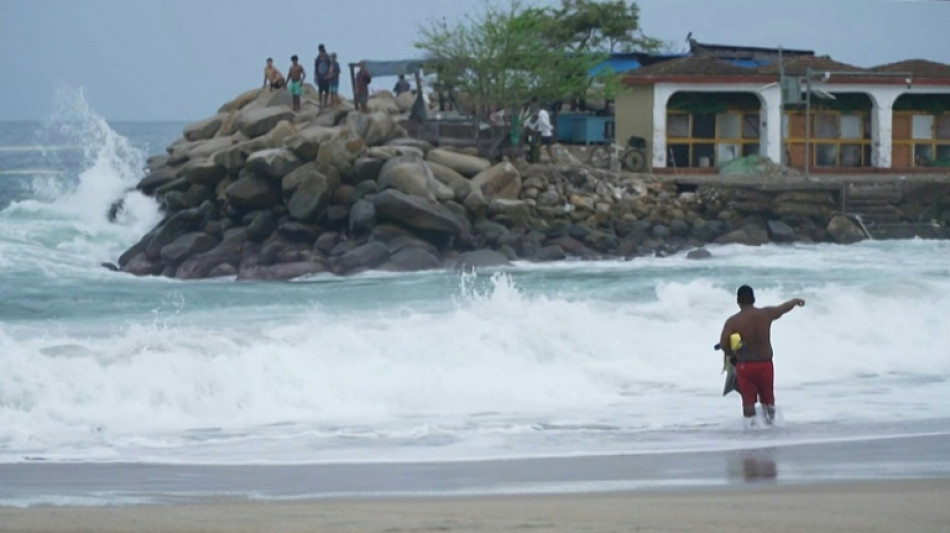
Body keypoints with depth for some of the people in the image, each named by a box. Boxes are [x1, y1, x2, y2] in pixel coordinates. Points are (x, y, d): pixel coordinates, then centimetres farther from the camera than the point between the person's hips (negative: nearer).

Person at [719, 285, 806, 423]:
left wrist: (732, 354, 6)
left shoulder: (732, 321, -9)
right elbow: (785, 307, 14)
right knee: (767, 399, 17)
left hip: (744, 366, -2)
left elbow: (723, 345, -15)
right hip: (765, 364, 2)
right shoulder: (766, 314, -3)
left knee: (748, 401, 4)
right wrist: (795, 301, 35)